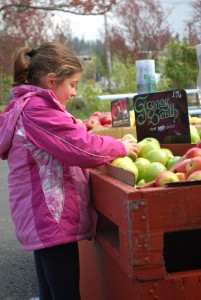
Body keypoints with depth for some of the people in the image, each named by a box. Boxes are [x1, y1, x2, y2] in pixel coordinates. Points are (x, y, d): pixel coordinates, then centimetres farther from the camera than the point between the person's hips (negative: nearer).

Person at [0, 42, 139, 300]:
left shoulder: (25, 106, 17)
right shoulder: (38, 109, -17)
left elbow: (63, 147, 21)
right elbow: (81, 147, -19)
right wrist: (121, 147, -4)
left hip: (41, 220, 11)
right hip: (52, 219, -11)